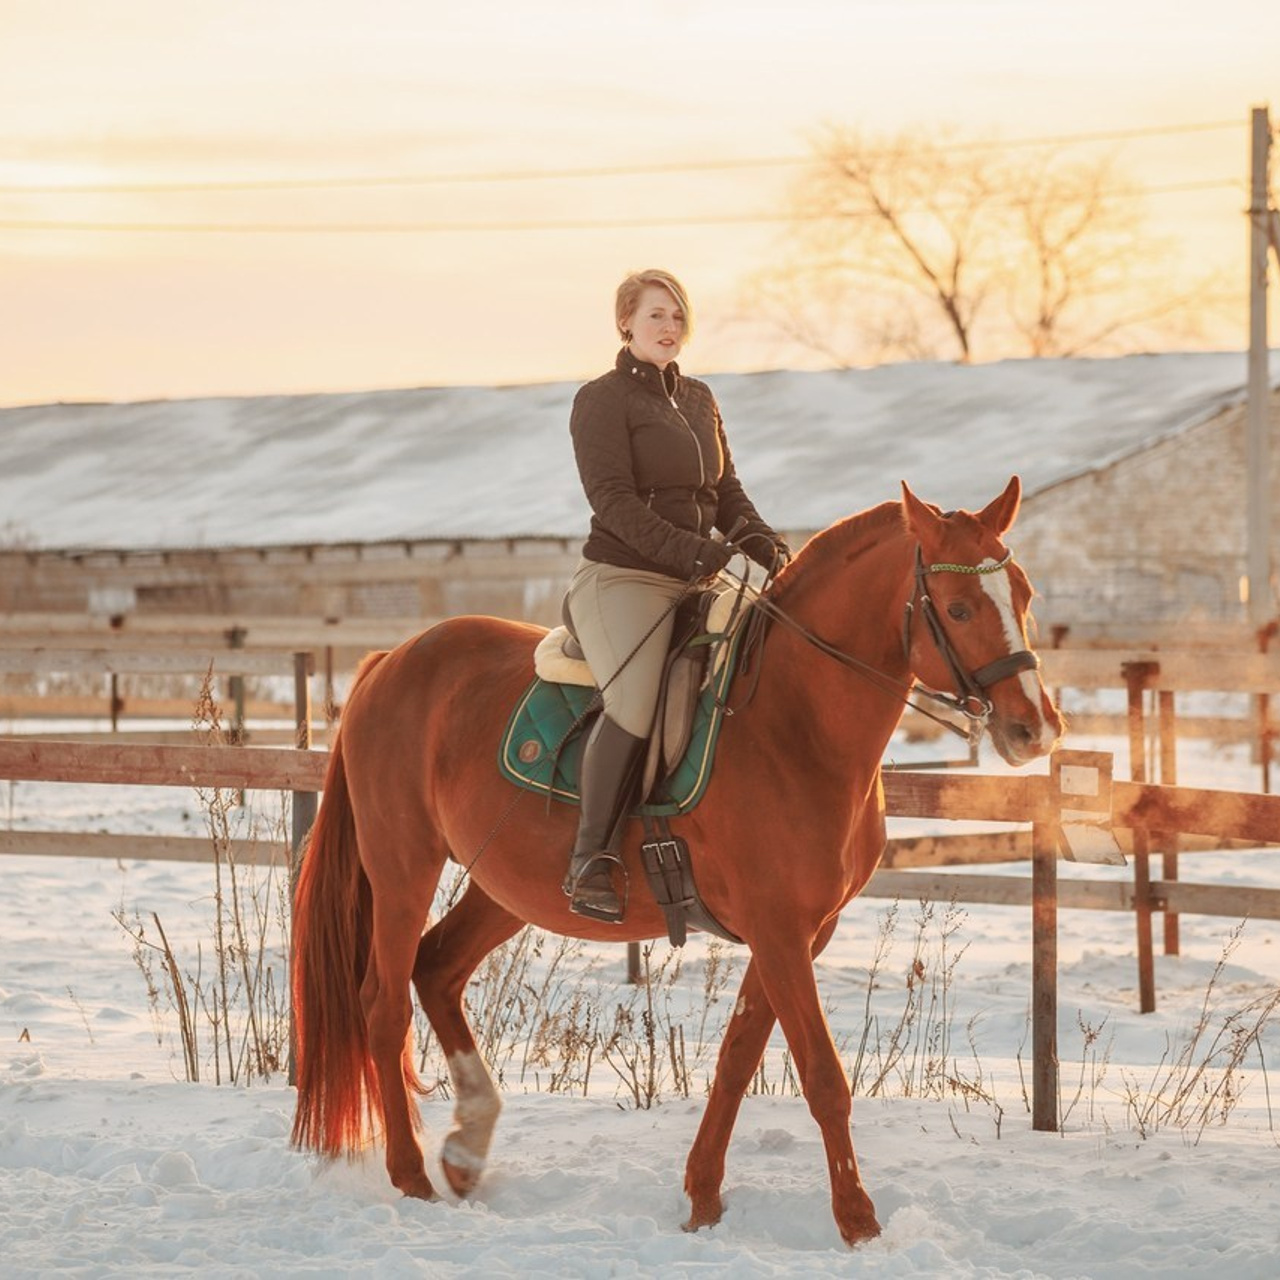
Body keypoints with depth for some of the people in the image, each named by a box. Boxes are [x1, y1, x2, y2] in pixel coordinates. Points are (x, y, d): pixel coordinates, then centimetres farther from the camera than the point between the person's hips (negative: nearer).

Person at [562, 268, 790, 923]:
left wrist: (760, 540, 0)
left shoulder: (699, 399, 20)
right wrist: (685, 549, -25)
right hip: (621, 576, -8)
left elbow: (725, 491, 21)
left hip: (694, 581, 8)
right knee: (635, 703, -30)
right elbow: (613, 500, -13)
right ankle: (590, 860, -23)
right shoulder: (602, 399, -3)